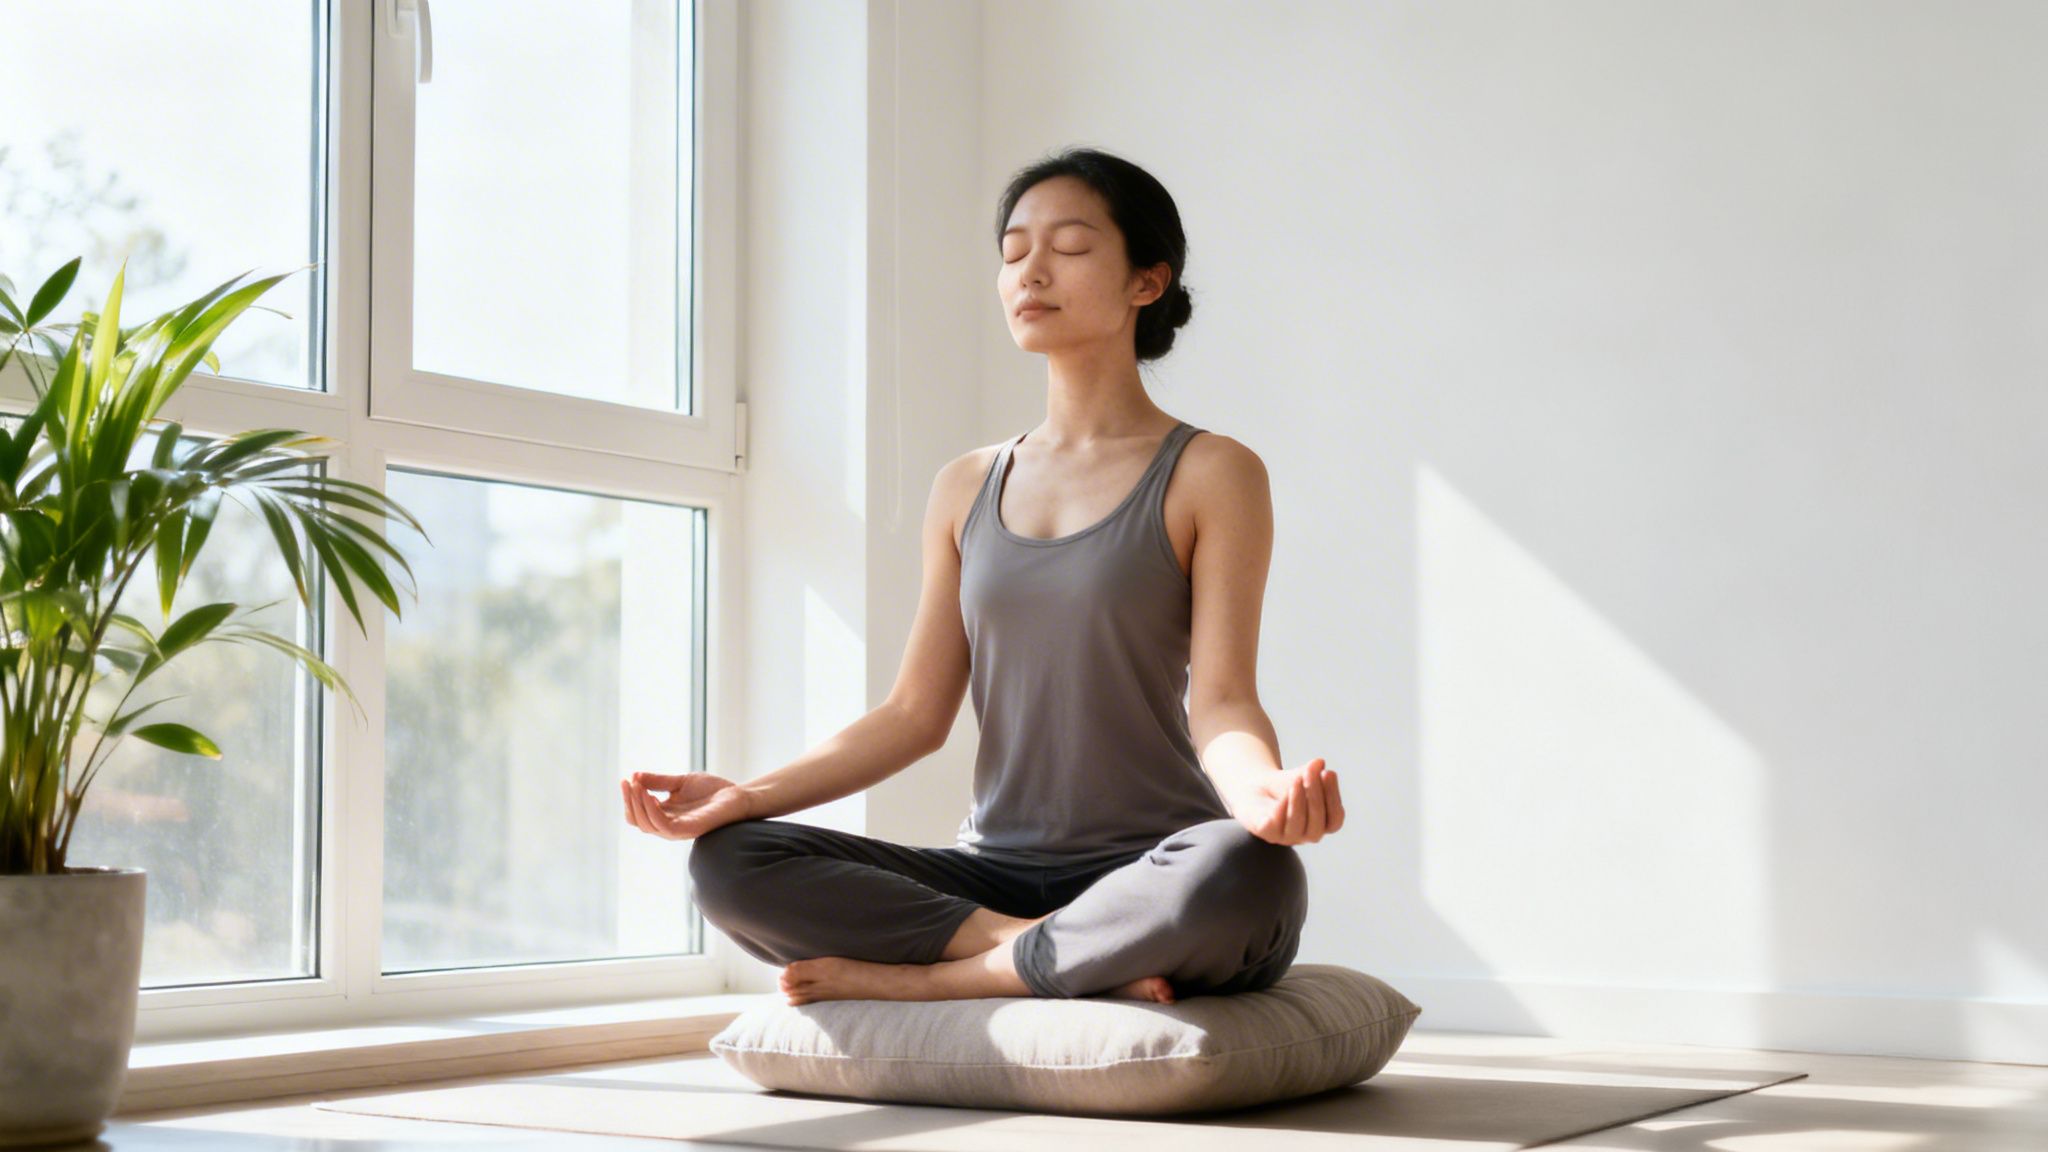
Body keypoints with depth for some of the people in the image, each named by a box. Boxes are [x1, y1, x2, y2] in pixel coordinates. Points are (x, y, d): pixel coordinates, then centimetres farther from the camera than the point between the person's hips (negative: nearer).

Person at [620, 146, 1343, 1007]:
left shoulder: (1212, 474, 2)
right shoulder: (967, 490, 16)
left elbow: (1220, 701, -9)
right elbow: (916, 714, 11)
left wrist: (1262, 789, -33)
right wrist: (747, 795, -3)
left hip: (1153, 877, -4)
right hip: (992, 875, 4)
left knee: (1246, 871, -40)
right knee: (728, 859, -18)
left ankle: (918, 978, -22)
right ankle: (1076, 961, -20)